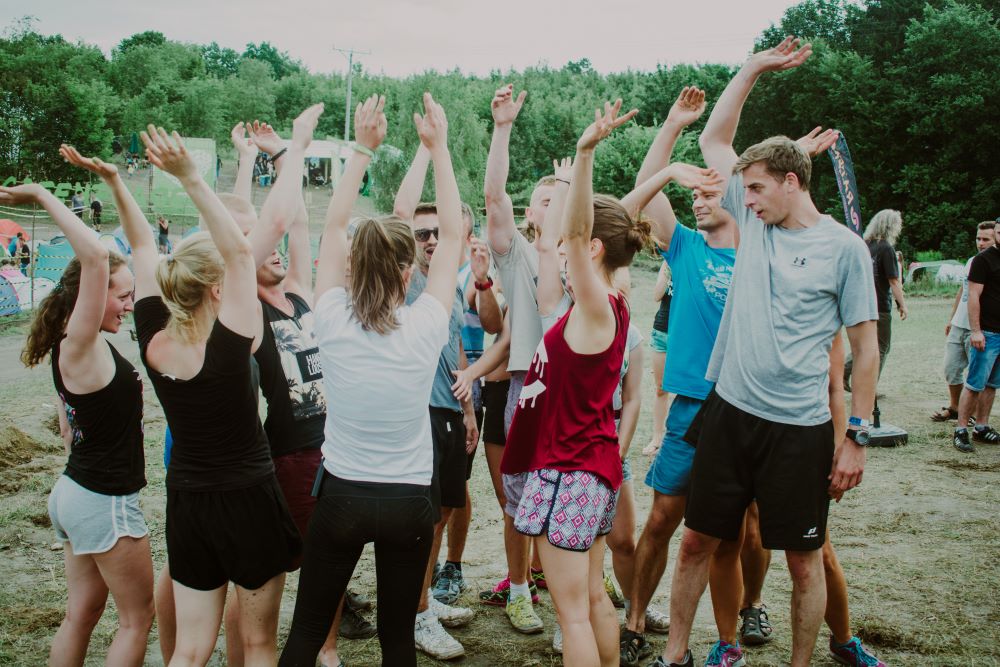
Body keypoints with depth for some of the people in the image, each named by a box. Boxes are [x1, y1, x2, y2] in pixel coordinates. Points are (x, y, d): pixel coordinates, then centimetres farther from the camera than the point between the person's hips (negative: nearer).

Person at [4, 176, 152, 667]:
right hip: (106, 503, -9)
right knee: (137, 617, 6)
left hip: (74, 492, 9)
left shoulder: (72, 349, 6)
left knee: (82, 613, 17)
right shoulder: (82, 347, -21)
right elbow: (94, 257, -35)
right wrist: (41, 197, -28)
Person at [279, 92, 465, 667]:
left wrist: (363, 147, 4)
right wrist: (439, 147, 1)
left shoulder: (333, 322, -13)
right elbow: (452, 234, -4)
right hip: (408, 503, 0)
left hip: (341, 496, 1)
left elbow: (335, 225, 0)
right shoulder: (424, 328, -15)